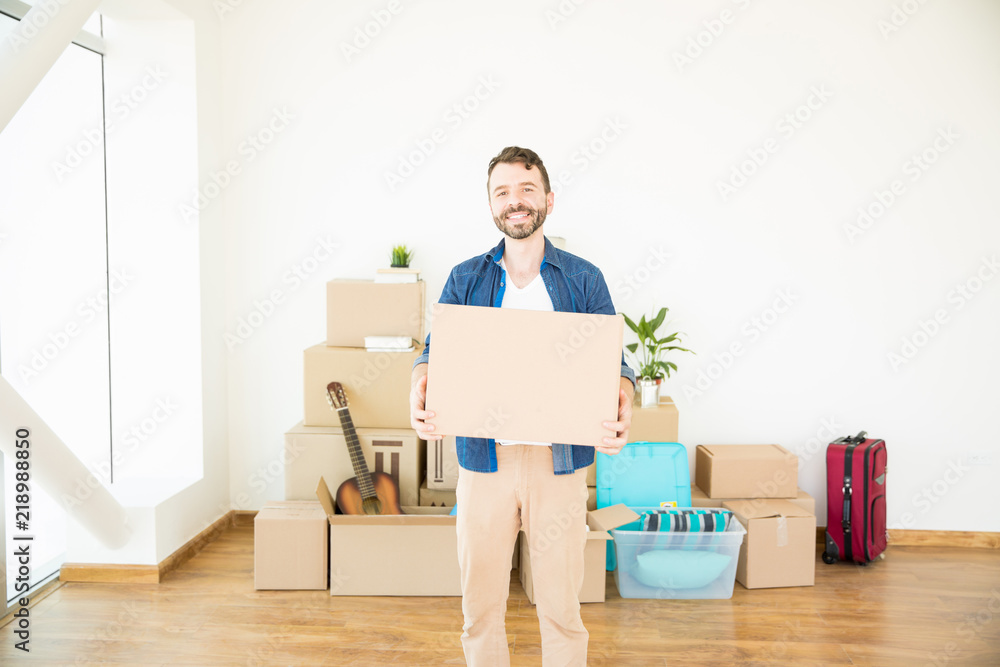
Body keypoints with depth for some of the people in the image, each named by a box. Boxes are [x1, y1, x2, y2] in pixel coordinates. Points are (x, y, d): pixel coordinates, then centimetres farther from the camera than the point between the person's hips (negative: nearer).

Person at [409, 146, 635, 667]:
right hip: (484, 459, 1)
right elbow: (436, 350, 2)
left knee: (561, 603, 7)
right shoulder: (465, 280, 8)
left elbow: (612, 361, 1)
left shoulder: (584, 279, 5)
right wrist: (421, 383, -21)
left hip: (558, 461, -1)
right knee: (480, 602, 10)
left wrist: (622, 399, -21)